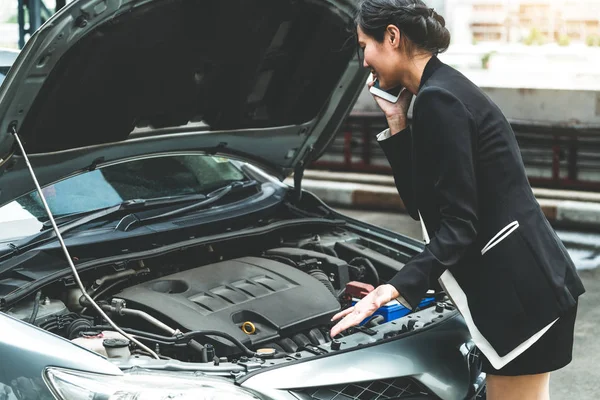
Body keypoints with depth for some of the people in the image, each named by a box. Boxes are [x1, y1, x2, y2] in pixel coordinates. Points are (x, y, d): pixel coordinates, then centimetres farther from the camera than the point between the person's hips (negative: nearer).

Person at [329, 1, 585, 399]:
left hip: (520, 289, -10)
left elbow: (458, 224, -19)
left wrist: (395, 289, -26)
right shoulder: (447, 88, 14)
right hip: (520, 281, 10)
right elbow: (426, 206, 14)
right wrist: (397, 125, 10)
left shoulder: (437, 100, -16)